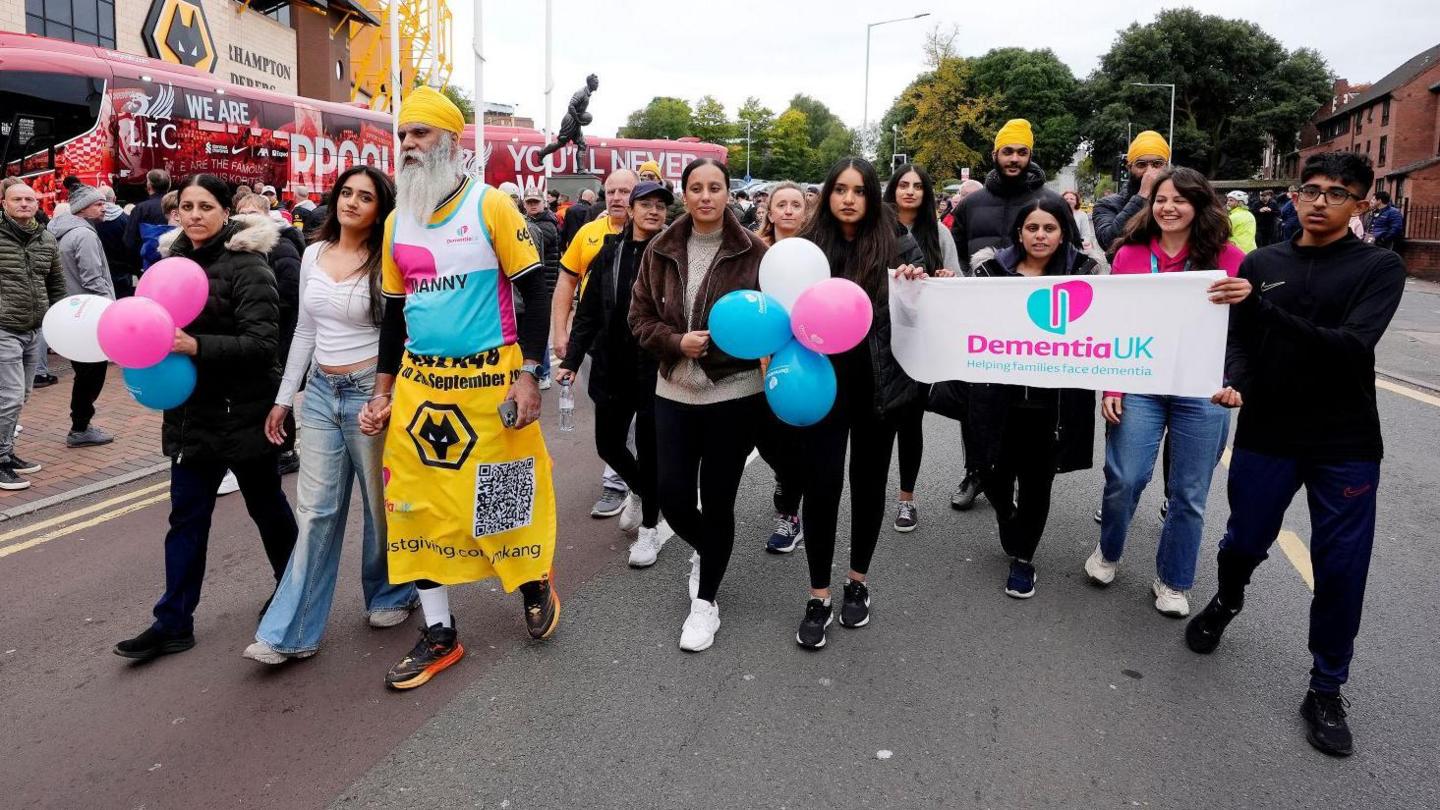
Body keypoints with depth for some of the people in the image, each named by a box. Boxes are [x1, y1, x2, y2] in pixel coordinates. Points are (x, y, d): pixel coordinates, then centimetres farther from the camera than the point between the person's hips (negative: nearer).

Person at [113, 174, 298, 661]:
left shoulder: (246, 264, -13)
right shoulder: (175, 258, 8)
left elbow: (262, 342, -20)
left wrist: (198, 347, -29)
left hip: (243, 410, -6)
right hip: (193, 409, 6)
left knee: (266, 504, 12)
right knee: (186, 516, 7)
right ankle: (173, 624, 14)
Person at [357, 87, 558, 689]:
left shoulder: (490, 205, -6)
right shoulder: (397, 220, 9)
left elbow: (533, 290, -7)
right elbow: (394, 311, 16)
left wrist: (529, 375, -14)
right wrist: (383, 392, 13)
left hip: (490, 379, -5)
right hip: (419, 383, 5)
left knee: (506, 490, 4)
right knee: (419, 501, 5)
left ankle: (537, 580, 33)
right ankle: (439, 633, 18)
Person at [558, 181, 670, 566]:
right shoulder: (611, 251, 5)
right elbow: (589, 309, 7)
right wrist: (572, 359, 4)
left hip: (655, 367, -4)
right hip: (612, 365, 4)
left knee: (649, 447, 5)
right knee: (608, 443, 13)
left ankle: (650, 527, 23)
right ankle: (640, 490, 42)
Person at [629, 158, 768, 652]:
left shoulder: (752, 250, -5)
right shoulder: (661, 250, 3)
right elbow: (640, 317, 4)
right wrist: (677, 342, -13)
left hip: (734, 393, -2)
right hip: (674, 392, 3)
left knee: (717, 500, 5)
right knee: (673, 498, 3)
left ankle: (706, 600, 26)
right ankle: (704, 550, 39)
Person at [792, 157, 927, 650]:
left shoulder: (897, 244, -1)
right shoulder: (808, 245, 0)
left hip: (879, 381, 1)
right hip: (824, 380, 0)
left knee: (869, 479, 12)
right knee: (821, 483, -2)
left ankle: (858, 581, 31)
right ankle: (818, 596, 13)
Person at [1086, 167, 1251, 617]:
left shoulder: (1226, 257, 1)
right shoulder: (1130, 255, 3)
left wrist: (1248, 297, -22)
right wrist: (1109, 386, -2)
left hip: (1202, 392, 0)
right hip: (1139, 387, 0)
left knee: (1188, 493, 7)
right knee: (1124, 478, -5)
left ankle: (1172, 581, 26)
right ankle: (1108, 552, 25)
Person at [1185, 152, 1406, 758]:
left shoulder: (1379, 268, -4)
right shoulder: (1260, 264, 5)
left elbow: (1352, 346, -19)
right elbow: (1239, 340, 2)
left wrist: (1265, 309, -29)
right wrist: (1233, 383, -20)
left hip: (1345, 445, -1)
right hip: (1265, 435, 2)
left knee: (1340, 568, 3)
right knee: (1245, 541, 11)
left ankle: (1326, 690, 22)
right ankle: (1226, 600, 46)